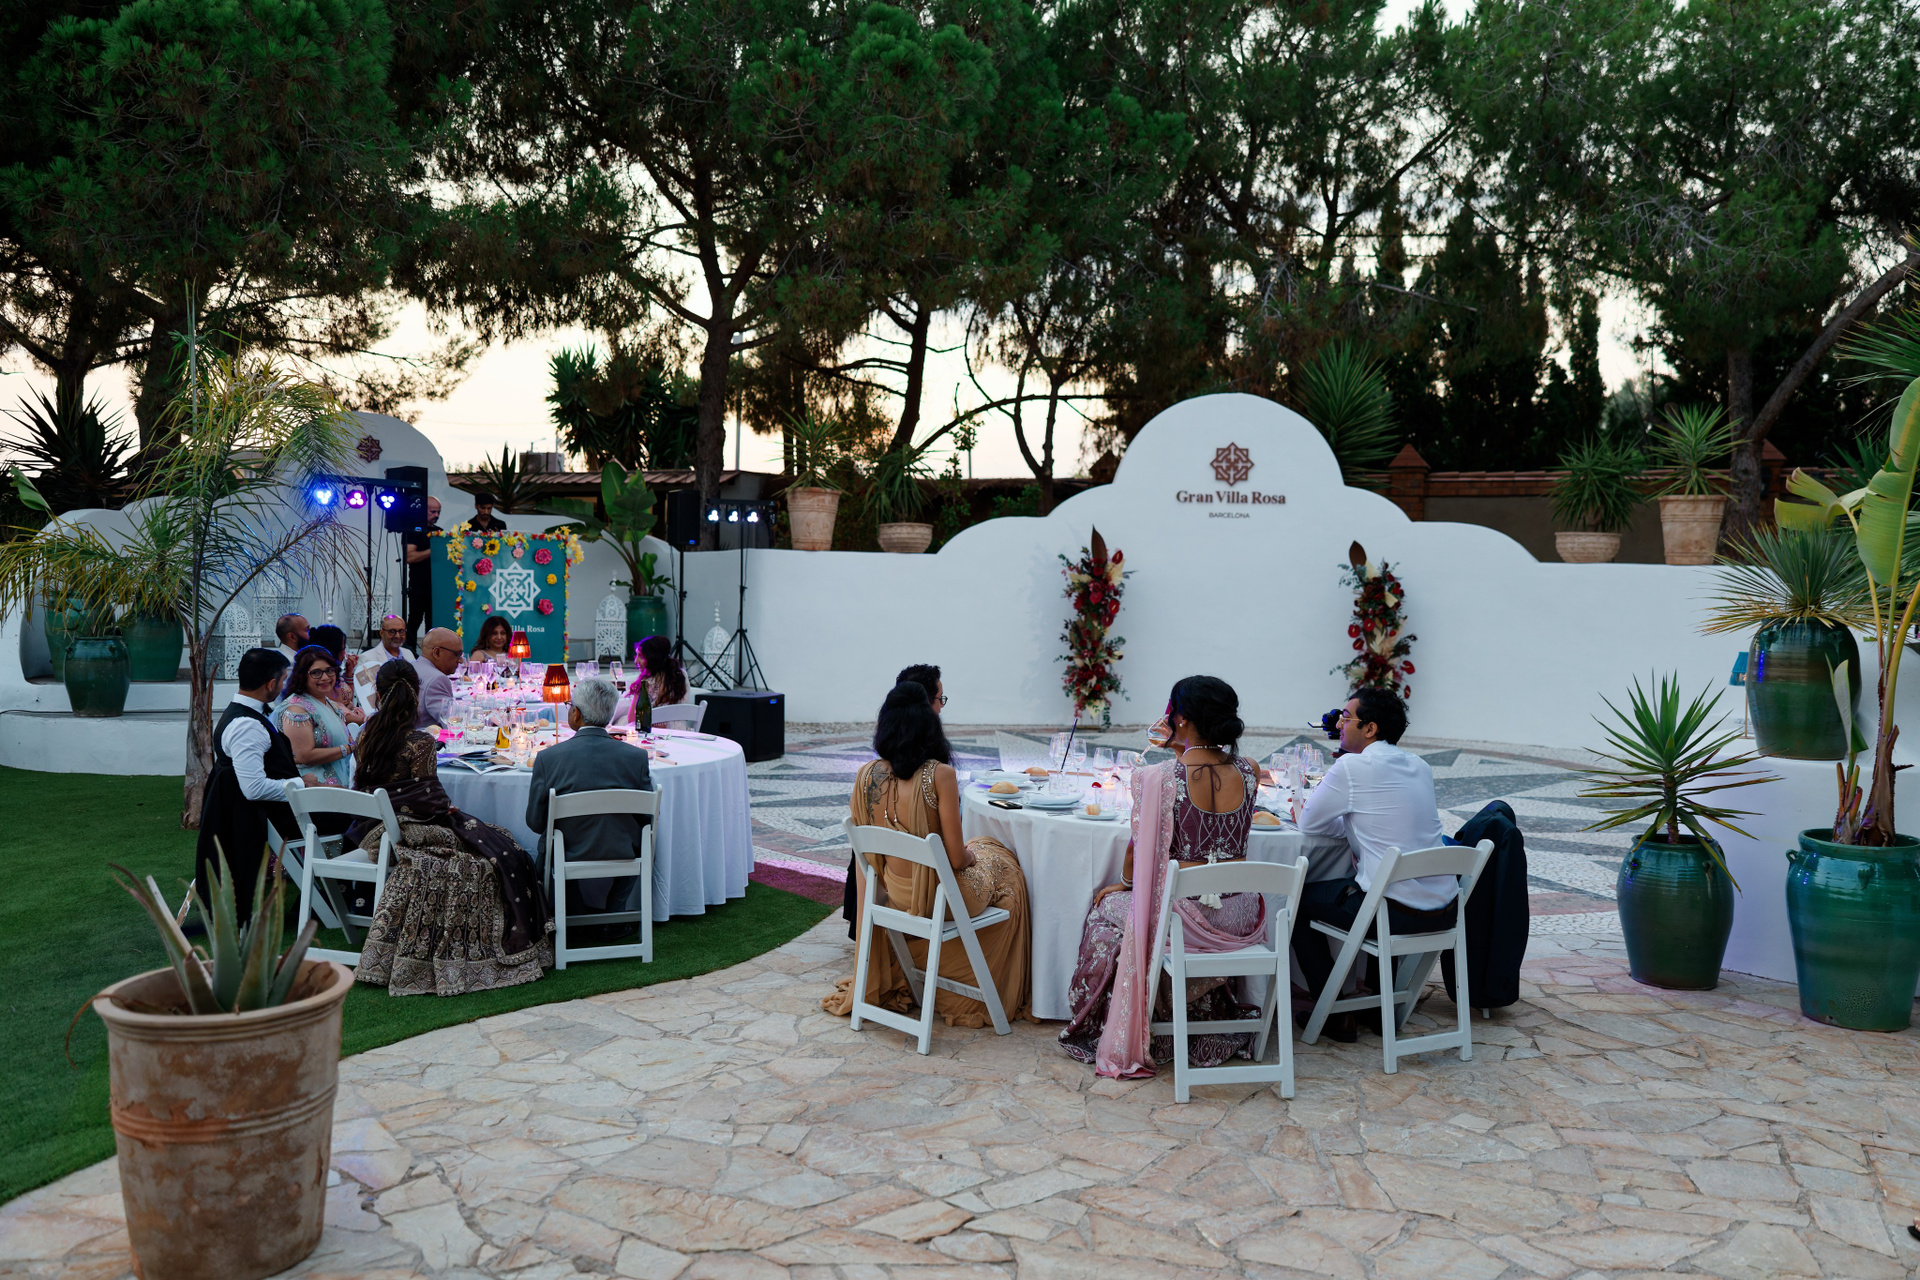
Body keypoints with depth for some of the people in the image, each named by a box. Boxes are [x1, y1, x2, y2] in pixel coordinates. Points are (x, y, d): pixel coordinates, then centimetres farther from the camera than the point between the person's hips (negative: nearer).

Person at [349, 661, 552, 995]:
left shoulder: (367, 735, 3)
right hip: (407, 830, -8)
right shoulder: (419, 742, -18)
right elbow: (428, 799, -15)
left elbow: (361, 786, 15)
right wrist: (448, 808, 6)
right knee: (496, 854, -4)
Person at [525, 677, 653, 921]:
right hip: (622, 868, 0)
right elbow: (647, 817, -1)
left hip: (567, 867, 0)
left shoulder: (548, 758, -13)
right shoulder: (636, 757, -11)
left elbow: (535, 822, -4)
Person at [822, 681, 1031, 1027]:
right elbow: (956, 857, -21)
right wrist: (970, 854, 3)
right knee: (1004, 863, 24)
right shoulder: (939, 775, -24)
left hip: (893, 892, 5)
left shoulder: (866, 774, -9)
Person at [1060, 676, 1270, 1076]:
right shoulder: (1249, 772, -3)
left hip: (1186, 917, -5)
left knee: (1106, 909, 24)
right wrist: (1182, 751, 19)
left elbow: (1140, 853, -6)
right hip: (1241, 918, 5)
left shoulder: (1158, 777, -17)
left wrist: (1125, 883, 15)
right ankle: (1211, 1025, 45)